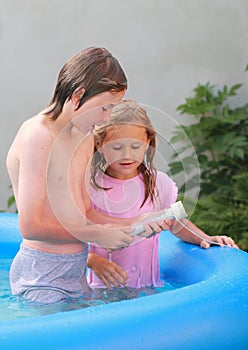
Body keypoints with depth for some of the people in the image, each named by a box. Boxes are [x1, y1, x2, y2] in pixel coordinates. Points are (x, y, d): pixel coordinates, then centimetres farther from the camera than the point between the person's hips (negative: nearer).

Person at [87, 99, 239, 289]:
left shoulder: (158, 183, 4)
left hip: (148, 286, 3)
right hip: (103, 288, -3)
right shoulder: (89, 187, -4)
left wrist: (206, 239, 2)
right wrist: (95, 262, -22)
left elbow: (178, 224, 19)